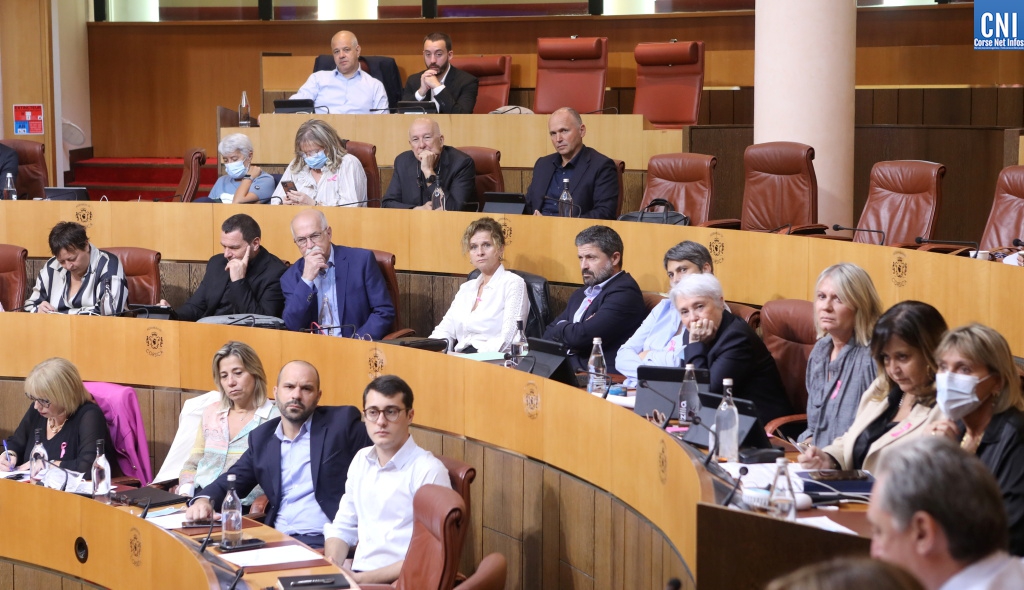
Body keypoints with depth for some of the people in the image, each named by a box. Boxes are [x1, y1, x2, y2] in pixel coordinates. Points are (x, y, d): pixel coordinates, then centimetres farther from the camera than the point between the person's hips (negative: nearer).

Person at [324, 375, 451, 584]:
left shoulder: (429, 471, -10)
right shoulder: (361, 460, 12)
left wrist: (363, 579, -17)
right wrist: (331, 568, -1)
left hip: (398, 582, -6)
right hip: (356, 576, 6)